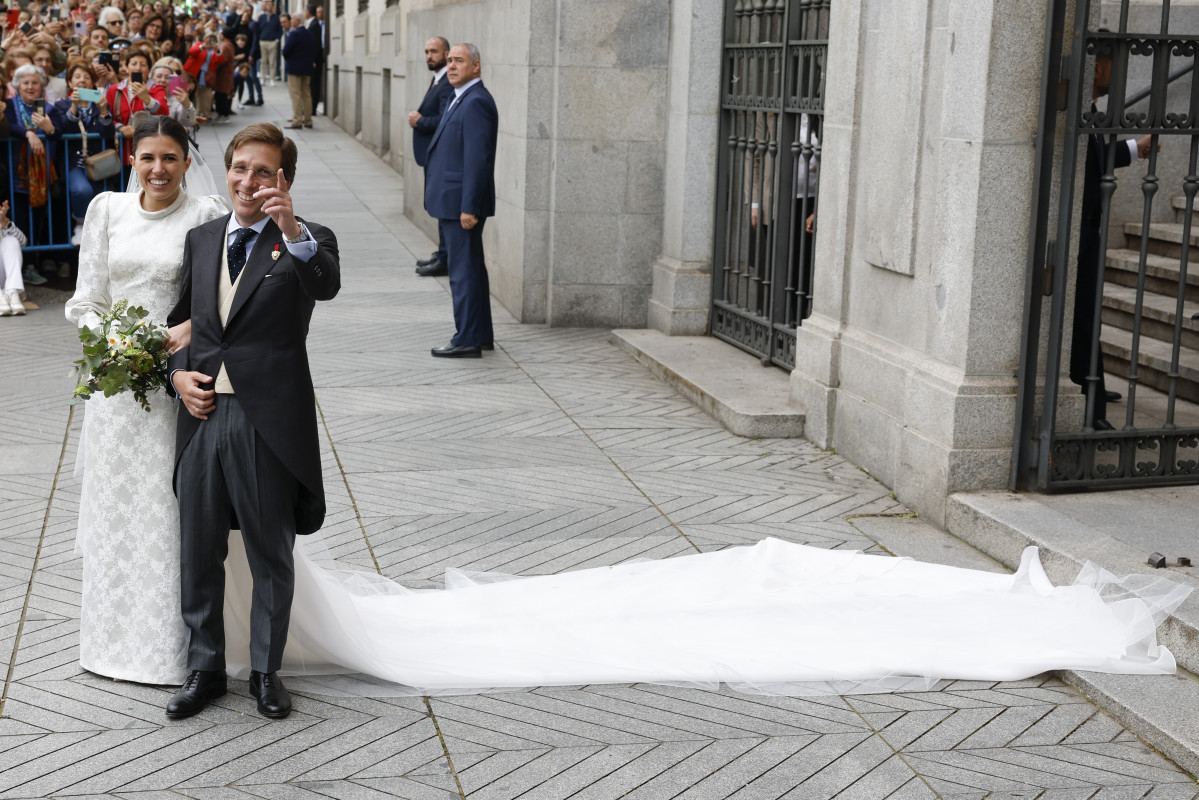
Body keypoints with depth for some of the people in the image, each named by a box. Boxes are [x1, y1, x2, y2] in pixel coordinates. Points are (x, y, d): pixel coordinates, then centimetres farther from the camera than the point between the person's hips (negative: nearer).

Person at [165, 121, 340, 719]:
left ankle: (266, 670, 25)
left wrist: (293, 231, -44)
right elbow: (181, 318, 19)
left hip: (268, 423, -4)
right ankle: (204, 669, 28)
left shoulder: (306, 241, -4)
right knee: (198, 554, 13)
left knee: (272, 557, 9)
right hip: (202, 416, 5)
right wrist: (179, 373, 1)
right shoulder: (201, 240, 11)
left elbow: (327, 284, -27)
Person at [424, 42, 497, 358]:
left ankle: (467, 340, -1)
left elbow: (477, 159, -22)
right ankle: (481, 334, 24)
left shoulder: (476, 102, -16)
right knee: (470, 268, 15)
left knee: (464, 270, -6)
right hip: (453, 203, 11)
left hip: (461, 202, -11)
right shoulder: (461, 99, 17)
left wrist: (469, 207, -24)